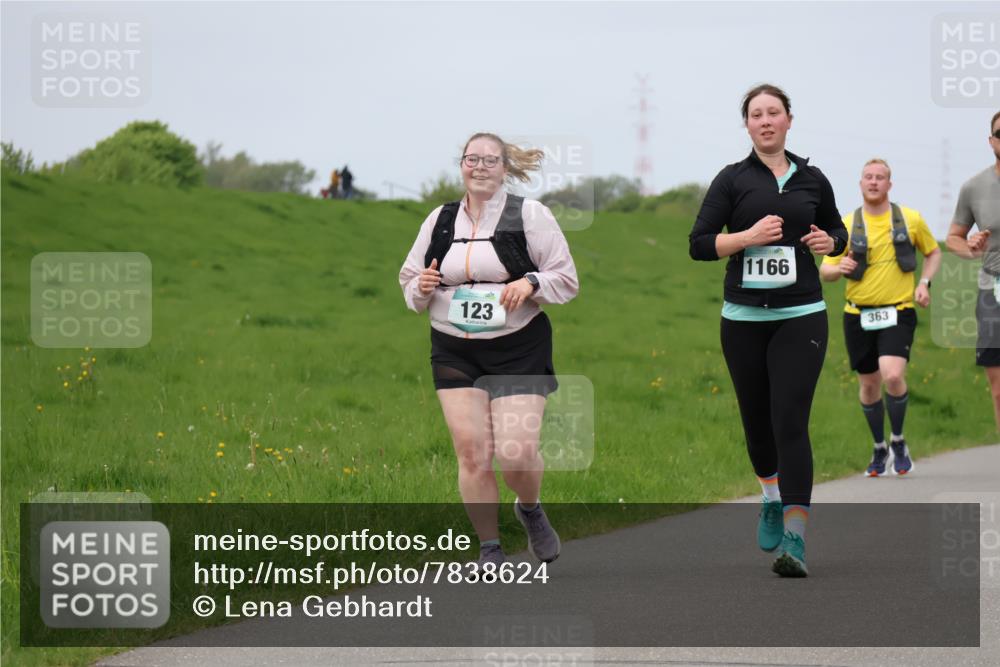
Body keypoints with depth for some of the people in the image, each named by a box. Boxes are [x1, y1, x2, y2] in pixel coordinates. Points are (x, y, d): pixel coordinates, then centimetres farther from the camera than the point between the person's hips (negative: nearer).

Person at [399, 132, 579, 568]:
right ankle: (489, 550, 6)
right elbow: (409, 282, 17)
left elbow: (567, 279, 0)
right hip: (454, 352, 3)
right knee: (471, 452, -5)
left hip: (518, 350, -3)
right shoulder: (439, 220, 9)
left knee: (518, 452, -11)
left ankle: (530, 509, 23)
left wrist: (531, 283, -20)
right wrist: (421, 287, -6)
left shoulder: (530, 215, -2)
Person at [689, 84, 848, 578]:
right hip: (744, 317, 1)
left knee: (790, 422, -12)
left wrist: (829, 242, 0)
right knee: (756, 419, 12)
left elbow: (838, 231, 23)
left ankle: (794, 541, -18)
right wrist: (749, 236, -18)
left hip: (800, 315, -1)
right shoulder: (733, 180, 1)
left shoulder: (812, 180, 7)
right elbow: (699, 244, -4)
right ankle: (772, 499, 42)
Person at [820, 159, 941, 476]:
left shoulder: (911, 219, 2)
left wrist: (924, 283, 1)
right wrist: (839, 268, -22)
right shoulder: (846, 225, 2)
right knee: (868, 384, 8)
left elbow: (933, 252, 18)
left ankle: (898, 443, 1)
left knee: (893, 376, -21)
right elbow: (824, 271, 1)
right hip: (858, 316, 2)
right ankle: (879, 449, 28)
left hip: (898, 313, -2)